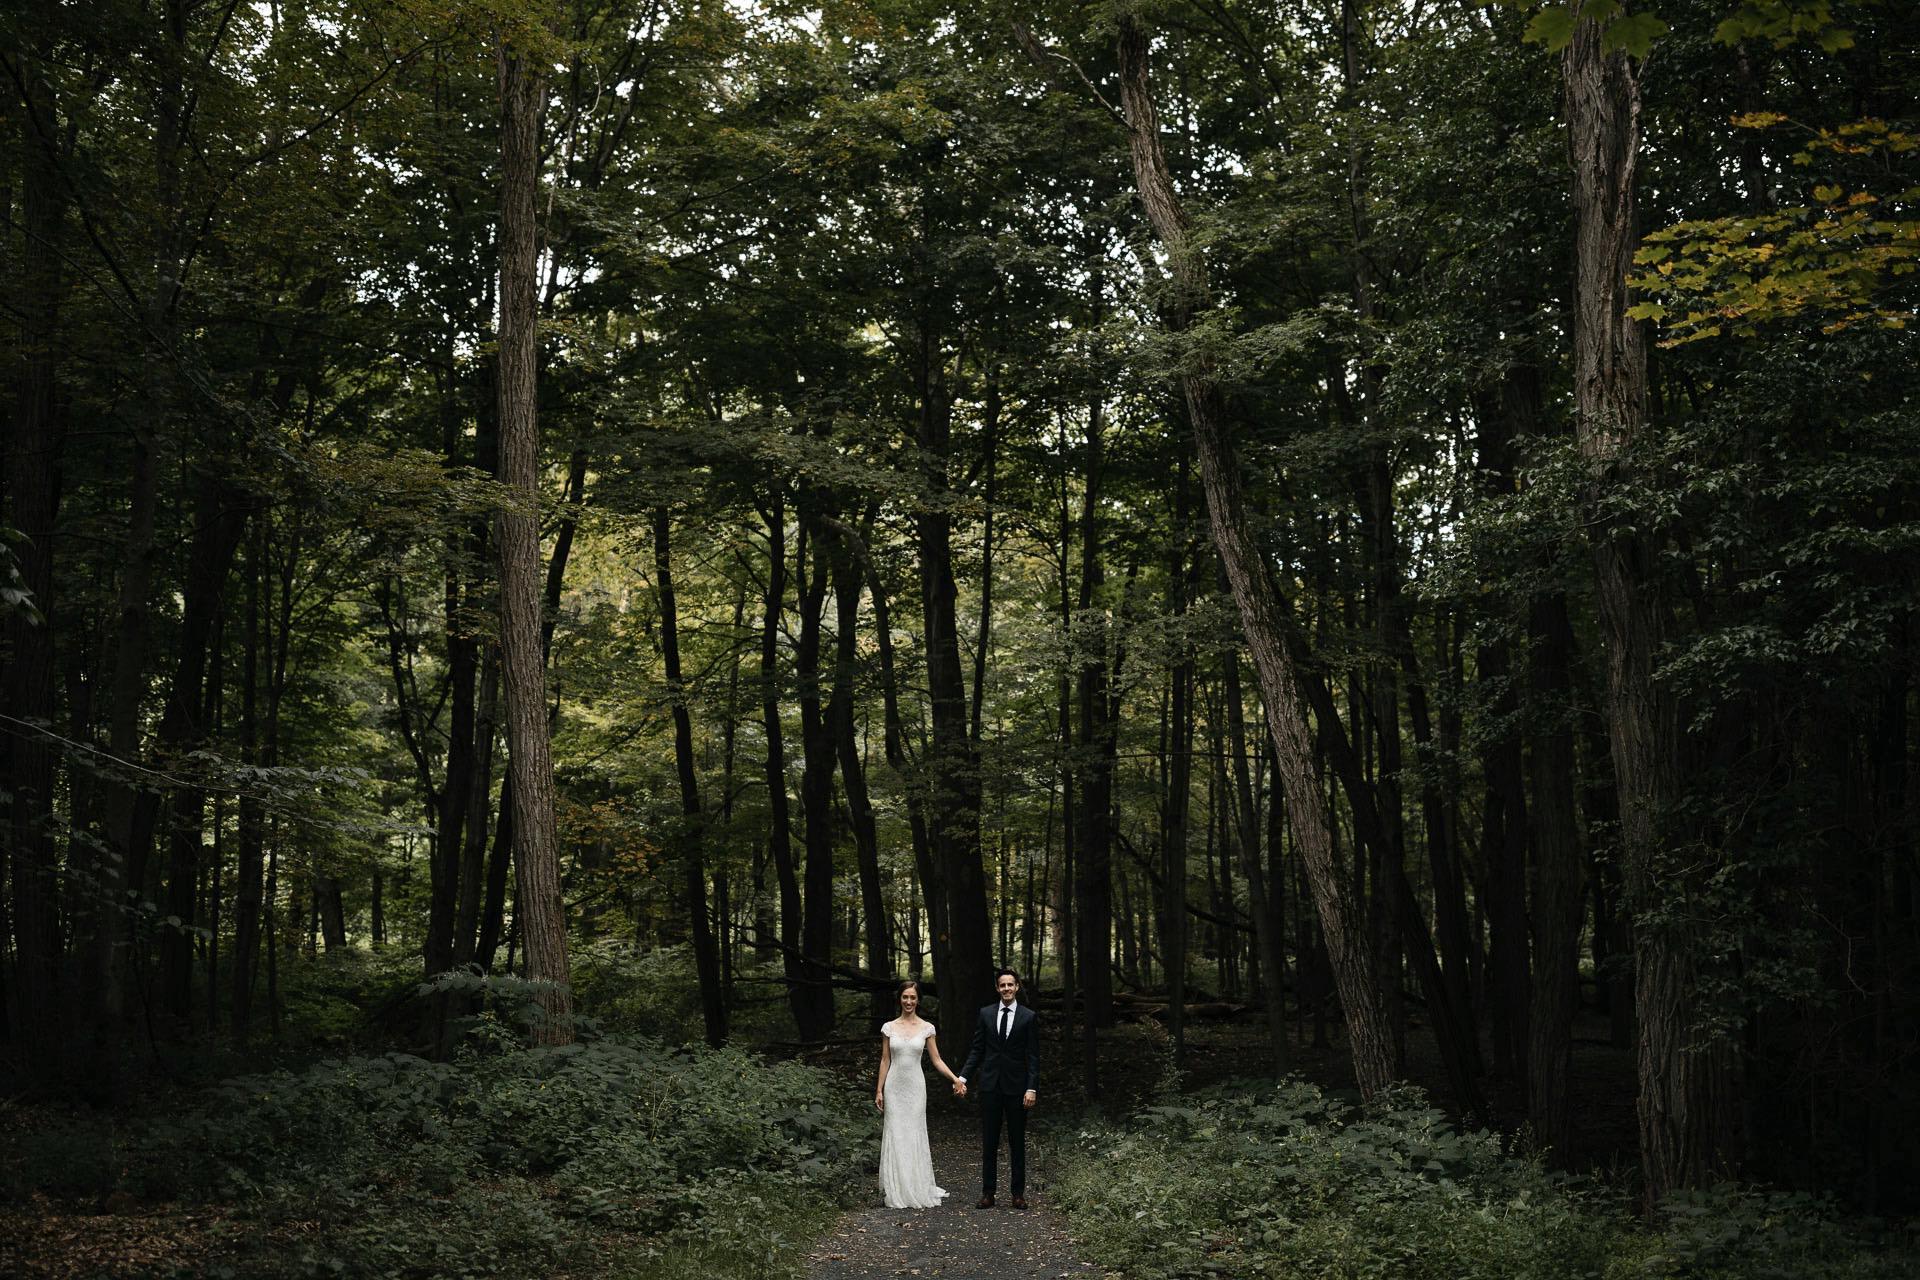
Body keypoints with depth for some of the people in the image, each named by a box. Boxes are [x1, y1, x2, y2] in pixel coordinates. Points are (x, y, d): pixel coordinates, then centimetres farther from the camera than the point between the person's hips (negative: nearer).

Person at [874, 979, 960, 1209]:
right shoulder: (889, 1028, 2)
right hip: (894, 1087, 1)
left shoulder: (926, 1028, 0)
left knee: (915, 1135, 2)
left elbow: (936, 1060, 2)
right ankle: (898, 1192, 9)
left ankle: (917, 1189, 11)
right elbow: (885, 1061, 6)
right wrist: (879, 1090, 3)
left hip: (915, 1087, -1)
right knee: (895, 1136, 2)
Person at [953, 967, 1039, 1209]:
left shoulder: (1028, 1017, -1)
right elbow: (977, 1050, 7)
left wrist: (1032, 1088, -10)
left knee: (1017, 1142, 6)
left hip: (1016, 1086, -2)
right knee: (989, 1141, 4)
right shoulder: (985, 1014, 5)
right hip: (990, 1085, 2)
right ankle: (988, 1192, 10)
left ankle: (1018, 1193, 13)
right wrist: (963, 1077, -5)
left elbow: (1033, 1056, -3)